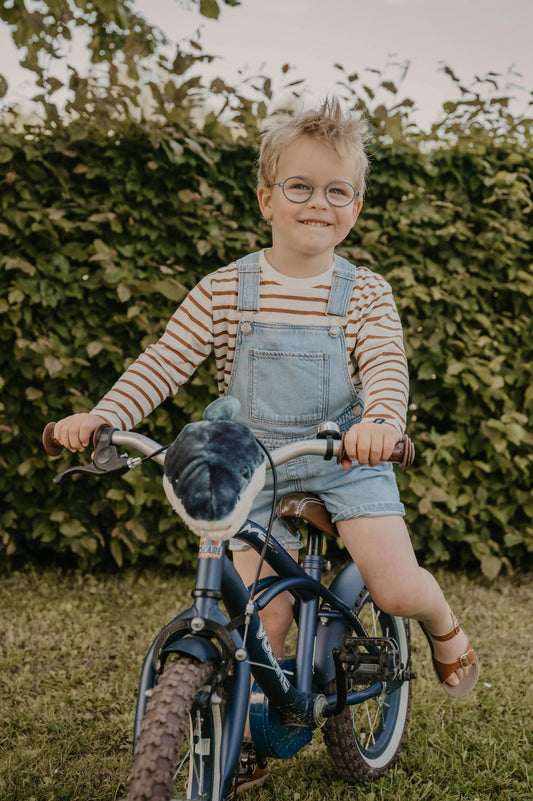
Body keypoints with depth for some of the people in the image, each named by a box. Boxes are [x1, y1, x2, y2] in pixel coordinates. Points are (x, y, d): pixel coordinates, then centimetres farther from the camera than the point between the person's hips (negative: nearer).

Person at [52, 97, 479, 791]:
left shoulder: (365, 294, -4)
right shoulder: (223, 291, -3)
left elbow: (387, 367, -18)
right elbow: (163, 363, -6)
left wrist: (381, 421, -41)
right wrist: (102, 416, -22)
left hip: (347, 461, -1)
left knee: (398, 589, -13)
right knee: (264, 610, -2)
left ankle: (443, 625, 24)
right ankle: (243, 736, 19)